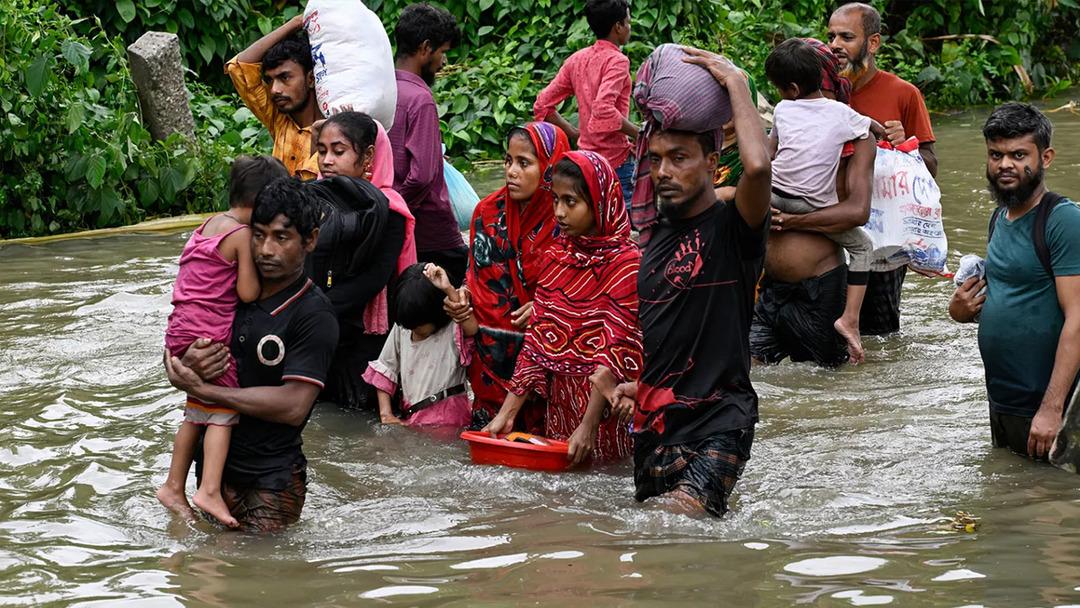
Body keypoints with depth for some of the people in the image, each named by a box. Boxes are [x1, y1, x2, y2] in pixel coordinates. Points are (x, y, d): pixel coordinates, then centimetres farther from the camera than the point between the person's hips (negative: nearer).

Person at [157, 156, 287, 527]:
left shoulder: (209, 226, 16)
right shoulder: (242, 235, -11)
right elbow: (248, 293, -15)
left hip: (182, 331, 9)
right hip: (210, 336, -9)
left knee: (197, 412, 17)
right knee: (223, 412, -5)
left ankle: (174, 486, 22)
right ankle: (210, 490, -15)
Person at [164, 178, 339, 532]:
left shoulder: (314, 316, -14)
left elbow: (293, 406, -23)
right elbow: (172, 360, 9)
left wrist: (204, 389, -19)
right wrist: (188, 364, -17)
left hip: (271, 479, -6)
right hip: (214, 463, 6)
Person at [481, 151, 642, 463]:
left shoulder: (625, 262, -13)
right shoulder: (556, 255, 8)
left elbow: (614, 354, -18)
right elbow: (537, 340, 7)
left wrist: (588, 426, -23)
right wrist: (507, 413, 0)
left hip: (602, 403, -6)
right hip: (558, 401, 6)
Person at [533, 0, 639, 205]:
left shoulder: (576, 59, 10)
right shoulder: (616, 60, -12)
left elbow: (542, 105, 8)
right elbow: (604, 109, -28)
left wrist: (574, 133, 11)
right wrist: (637, 133, -16)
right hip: (616, 159, -8)